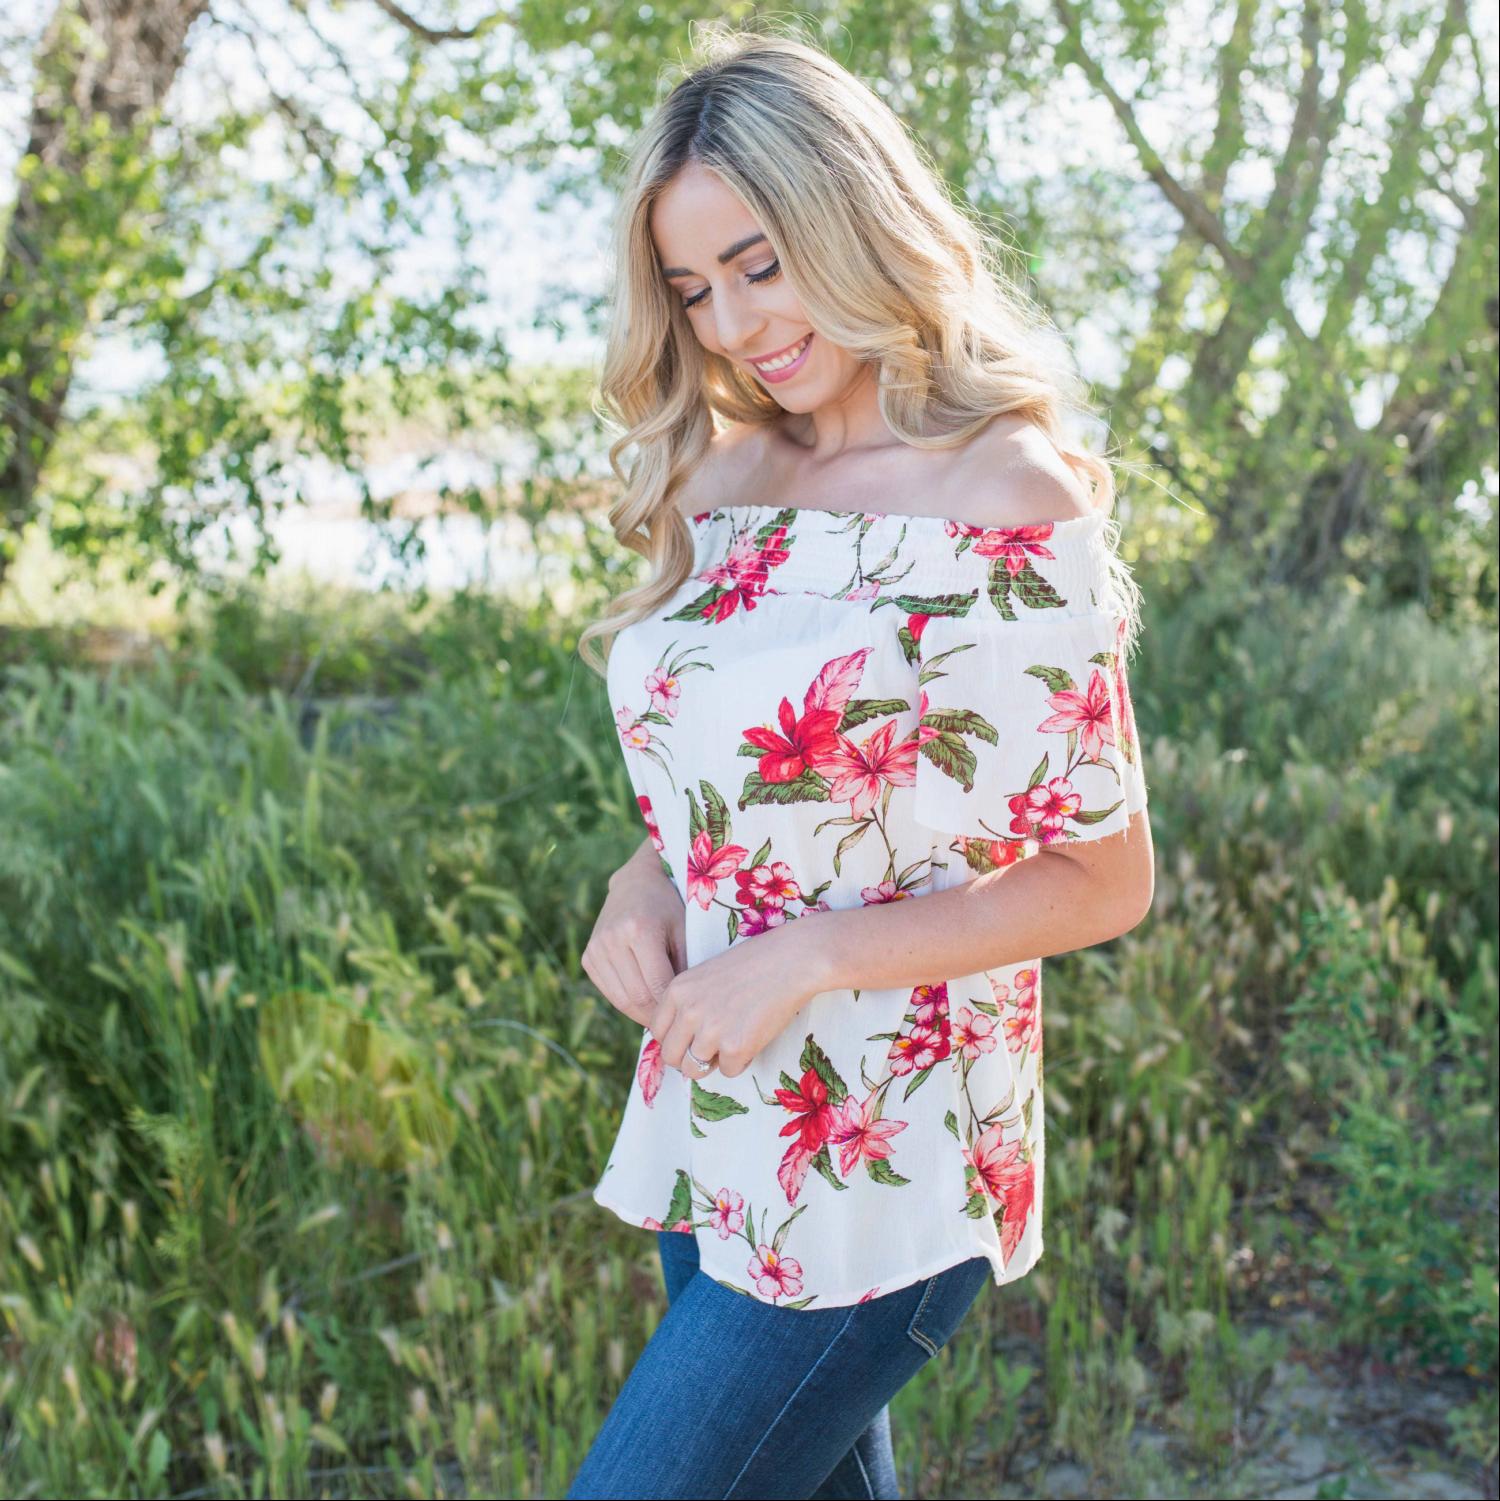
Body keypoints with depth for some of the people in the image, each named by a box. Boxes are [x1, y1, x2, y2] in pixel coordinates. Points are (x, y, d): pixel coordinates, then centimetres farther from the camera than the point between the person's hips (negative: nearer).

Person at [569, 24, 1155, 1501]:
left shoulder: (1008, 502, -14)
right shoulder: (726, 483, 6)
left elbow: (1103, 878, -11)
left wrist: (807, 957, -18)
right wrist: (644, 876, -5)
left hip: (874, 1162, -6)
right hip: (707, 1128, 7)